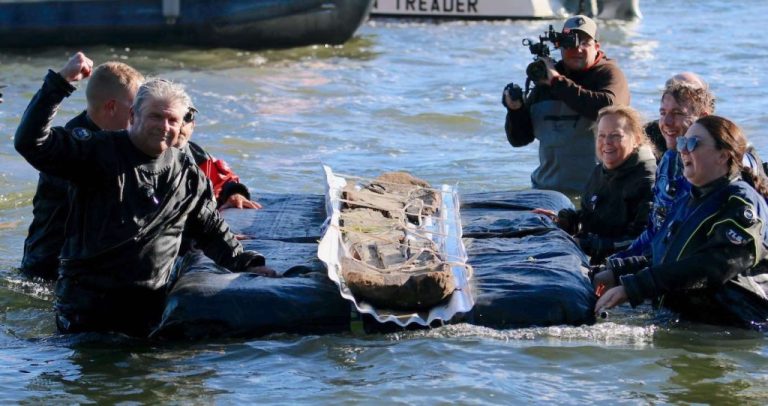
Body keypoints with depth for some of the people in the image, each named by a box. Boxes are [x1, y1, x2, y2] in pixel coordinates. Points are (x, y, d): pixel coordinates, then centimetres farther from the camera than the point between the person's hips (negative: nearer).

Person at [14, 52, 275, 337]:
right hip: (87, 300, -3)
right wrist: (60, 83, -21)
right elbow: (32, 143, -14)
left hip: (149, 303, 3)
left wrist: (247, 265, 10)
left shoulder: (188, 176, 10)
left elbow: (211, 231, 22)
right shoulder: (98, 153, -4)